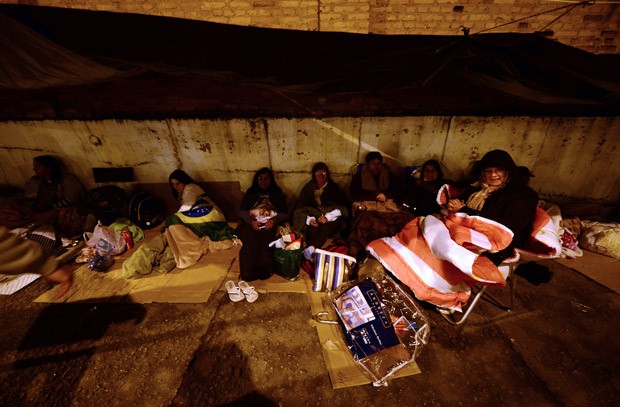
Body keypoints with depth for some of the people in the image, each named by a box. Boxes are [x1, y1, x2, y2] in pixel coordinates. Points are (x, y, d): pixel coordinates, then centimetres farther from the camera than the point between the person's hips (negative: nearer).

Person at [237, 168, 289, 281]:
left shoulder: (277, 193, 18)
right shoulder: (250, 193, 21)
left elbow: (284, 213, 9)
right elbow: (242, 211, 10)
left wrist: (273, 220, -13)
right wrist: (251, 221, -11)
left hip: (271, 224, -1)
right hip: (251, 224, 1)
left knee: (266, 239, -34)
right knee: (250, 241, -31)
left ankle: (264, 271, -29)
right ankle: (249, 272, -27)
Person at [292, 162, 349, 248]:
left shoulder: (334, 188, 13)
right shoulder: (308, 188, 15)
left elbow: (342, 208, 1)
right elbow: (300, 208, 5)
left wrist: (327, 217, -17)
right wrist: (309, 219, -17)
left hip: (332, 220, -1)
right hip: (313, 219, 2)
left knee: (325, 227, -36)